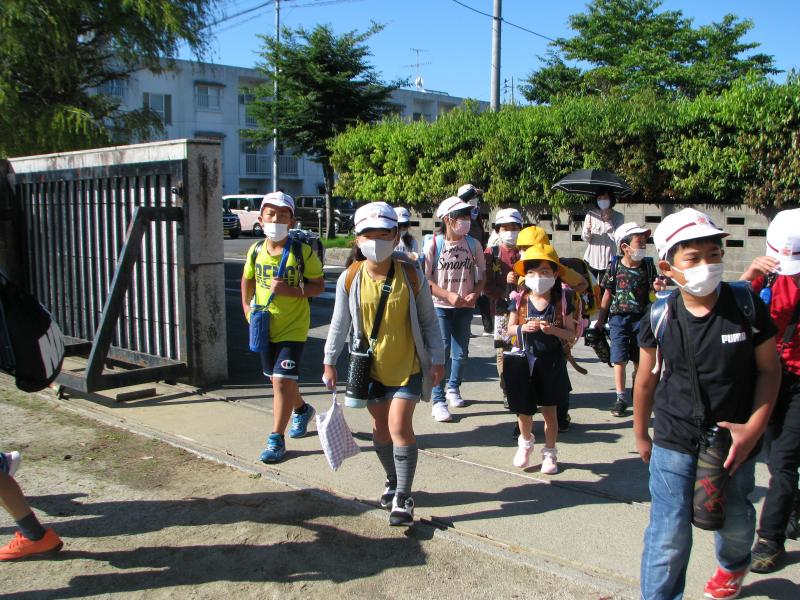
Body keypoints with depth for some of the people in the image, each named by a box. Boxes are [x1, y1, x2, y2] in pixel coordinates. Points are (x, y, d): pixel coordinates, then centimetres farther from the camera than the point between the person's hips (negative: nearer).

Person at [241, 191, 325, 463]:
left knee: (282, 381, -10)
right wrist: (247, 306, 4)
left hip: (293, 328, -5)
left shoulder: (303, 252, -12)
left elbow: (319, 286, -8)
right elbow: (247, 279, 17)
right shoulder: (255, 250, 1)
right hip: (265, 327, 5)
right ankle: (302, 410, 48)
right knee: (278, 379, 19)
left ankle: (276, 439, 3)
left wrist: (291, 290, -23)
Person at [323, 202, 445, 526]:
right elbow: (340, 324, 2)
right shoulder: (350, 279, -8)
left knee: (400, 426, -11)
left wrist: (437, 358, -4)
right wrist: (329, 361, 3)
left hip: (407, 365, -3)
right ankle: (393, 481, 37)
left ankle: (403, 498, 1)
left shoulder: (411, 275, -11)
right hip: (371, 367, 3)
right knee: (380, 427, 14)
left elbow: (428, 321, -3)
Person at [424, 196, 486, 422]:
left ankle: (453, 388, 37)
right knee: (441, 351, -8)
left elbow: (482, 275, 9)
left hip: (465, 307, 3)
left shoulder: (473, 244, -1)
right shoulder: (433, 244, -10)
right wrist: (449, 295, -17)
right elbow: (425, 279, -9)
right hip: (440, 306, -3)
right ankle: (438, 401, 2)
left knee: (461, 352, 12)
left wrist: (474, 294, -10)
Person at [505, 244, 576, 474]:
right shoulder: (519, 301, -4)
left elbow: (571, 332, -2)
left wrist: (553, 330, -21)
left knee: (549, 410, 10)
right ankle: (525, 442, 38)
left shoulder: (561, 302, -5)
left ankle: (550, 453, 28)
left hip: (551, 363, 0)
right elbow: (510, 328, 4)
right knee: (524, 409, 7)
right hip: (524, 362, 1)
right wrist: (523, 328, -17)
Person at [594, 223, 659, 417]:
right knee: (620, 360, -1)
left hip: (641, 317, 2)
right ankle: (621, 398, 10)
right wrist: (600, 319, 6)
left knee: (640, 361, 9)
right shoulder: (614, 266, -4)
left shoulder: (648, 265, 1)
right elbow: (608, 294, 3)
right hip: (619, 317, -1)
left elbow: (654, 291, 7)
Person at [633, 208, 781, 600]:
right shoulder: (660, 317, -10)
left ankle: (733, 565, 58)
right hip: (673, 446, -1)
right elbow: (646, 380, 2)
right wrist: (641, 435, 11)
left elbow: (769, 369, -2)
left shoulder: (746, 306, -11)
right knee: (669, 537, -2)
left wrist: (753, 427, -11)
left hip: (735, 444, 2)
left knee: (734, 522, 24)